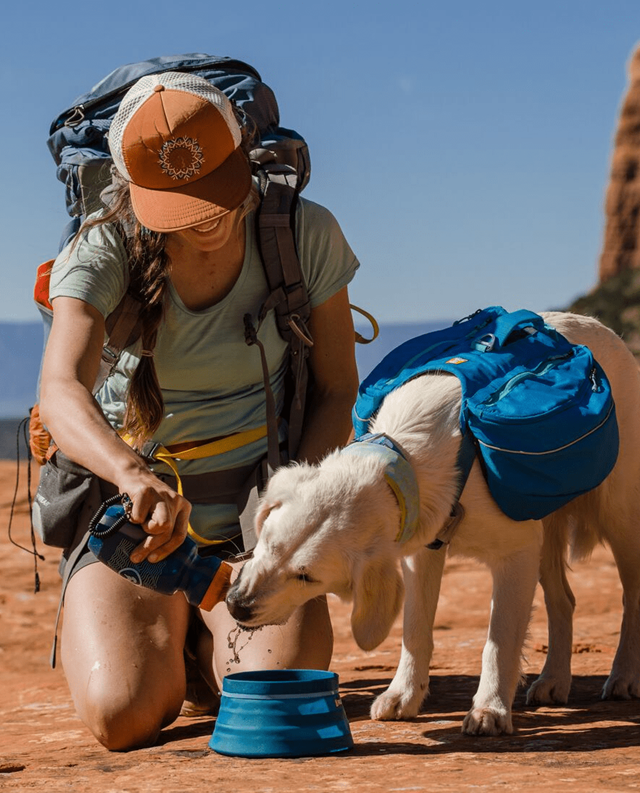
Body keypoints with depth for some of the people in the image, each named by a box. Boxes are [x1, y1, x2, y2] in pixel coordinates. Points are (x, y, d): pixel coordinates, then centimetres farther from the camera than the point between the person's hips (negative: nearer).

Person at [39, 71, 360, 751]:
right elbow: (61, 394, -34)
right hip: (131, 500, 0)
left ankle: (209, 641, 18)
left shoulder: (305, 235, -11)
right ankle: (169, 630, 20)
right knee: (123, 718, -18)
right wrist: (137, 479, -55)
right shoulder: (105, 250, -16)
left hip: (255, 514, 1)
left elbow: (336, 390, 0)